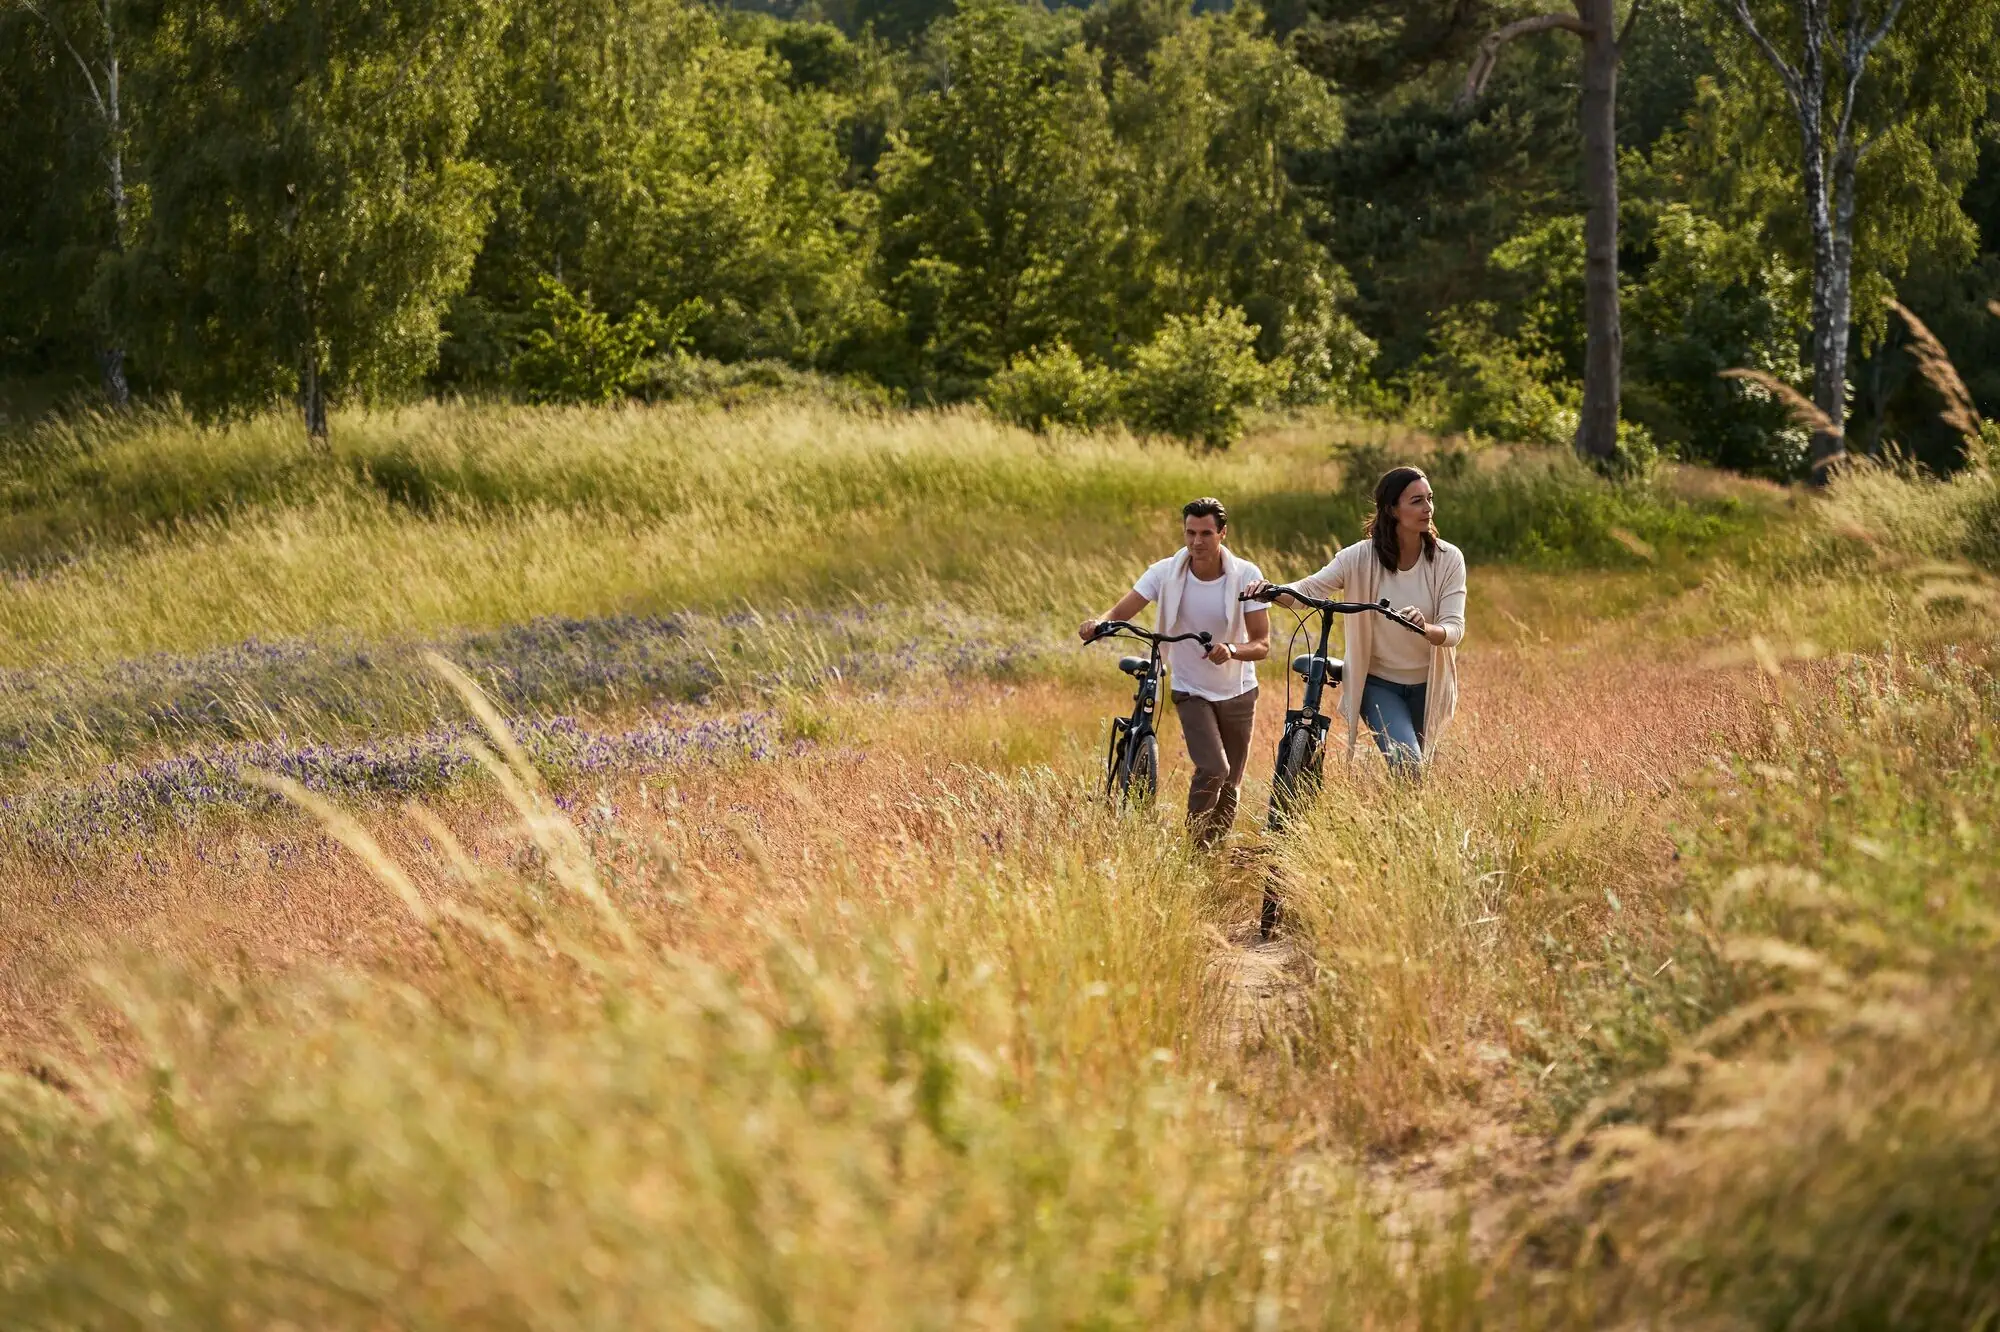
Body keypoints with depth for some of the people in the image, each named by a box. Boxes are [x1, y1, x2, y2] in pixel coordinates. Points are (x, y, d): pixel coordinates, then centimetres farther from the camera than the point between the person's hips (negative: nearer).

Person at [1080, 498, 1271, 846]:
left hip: (1238, 692, 2)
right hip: (1191, 691, -2)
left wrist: (1231, 651, -39)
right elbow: (1120, 612, -20)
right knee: (1213, 770, -22)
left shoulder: (1246, 576, -15)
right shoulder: (1166, 573, -15)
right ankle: (1195, 846, -4)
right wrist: (1098, 623, -44)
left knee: (1229, 785, 10)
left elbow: (1262, 645, -17)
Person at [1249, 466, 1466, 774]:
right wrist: (1273, 591, -38)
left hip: (1427, 686, 2)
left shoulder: (1448, 558, -12)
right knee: (1406, 765, -23)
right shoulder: (1361, 557, -13)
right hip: (1377, 682, -2)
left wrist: (1426, 629, -42)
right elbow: (1310, 589, -16)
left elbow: (1455, 629, -19)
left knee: (1423, 769, 15)